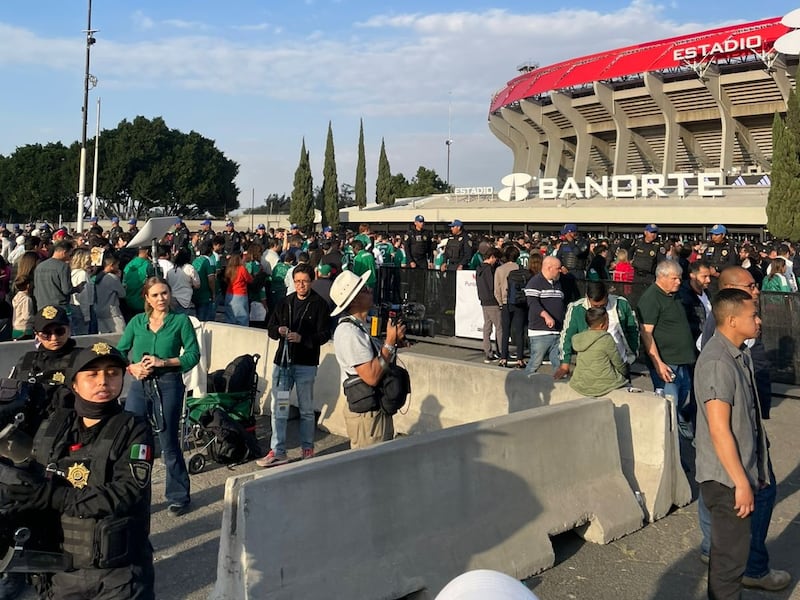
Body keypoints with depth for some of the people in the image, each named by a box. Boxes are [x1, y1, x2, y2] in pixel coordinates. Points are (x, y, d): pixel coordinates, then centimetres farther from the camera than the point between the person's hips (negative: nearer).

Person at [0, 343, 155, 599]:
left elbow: (128, 493, -20)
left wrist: (55, 496, -23)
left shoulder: (134, 430, -9)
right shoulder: (51, 429, 5)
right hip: (63, 570, 4)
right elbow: (32, 489, 5)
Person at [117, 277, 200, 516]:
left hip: (168, 386, -3)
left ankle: (178, 497, 20)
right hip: (139, 385, 3)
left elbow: (193, 355, -5)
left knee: (169, 443, 5)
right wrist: (132, 368, -9)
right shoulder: (137, 322, 9)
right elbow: (119, 352, 10)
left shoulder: (180, 321, 0)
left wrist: (163, 362, -14)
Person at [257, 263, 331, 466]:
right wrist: (278, 330, -10)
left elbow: (325, 334, -9)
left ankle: (307, 449, 23)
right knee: (278, 407, 4)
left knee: (306, 409, 9)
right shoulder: (286, 303, 9)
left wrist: (302, 338, -22)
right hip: (283, 360, 4)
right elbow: (270, 328, 12)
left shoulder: (319, 304, -4)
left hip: (306, 363, -4)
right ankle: (278, 452, 10)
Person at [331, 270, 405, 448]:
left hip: (379, 411, 10)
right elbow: (371, 376, -24)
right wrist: (390, 342, -18)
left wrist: (395, 341, 5)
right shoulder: (348, 332, -19)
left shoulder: (361, 326, 14)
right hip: (366, 415, -10)